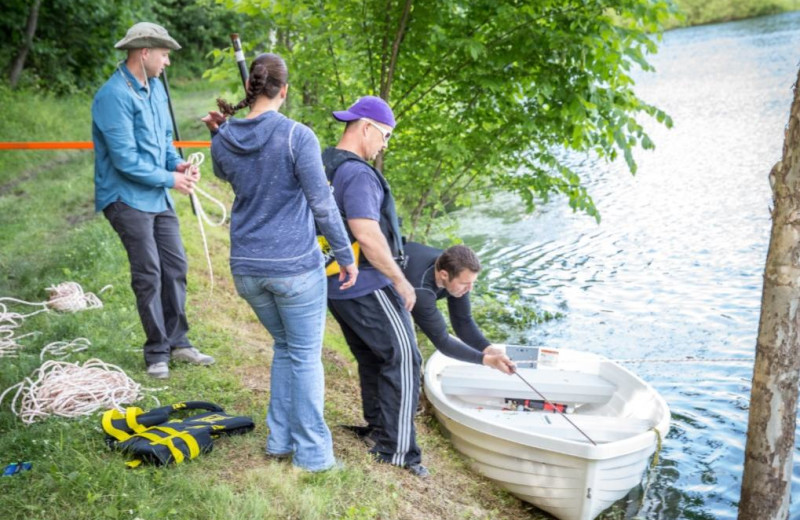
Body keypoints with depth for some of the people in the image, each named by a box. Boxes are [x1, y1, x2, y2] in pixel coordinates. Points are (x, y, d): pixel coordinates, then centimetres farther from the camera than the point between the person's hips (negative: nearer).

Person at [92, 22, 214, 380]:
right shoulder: (114, 96, -19)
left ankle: (177, 342, 22)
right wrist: (170, 179, -15)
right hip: (127, 198, -8)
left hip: (158, 196, 8)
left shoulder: (155, 87, 8)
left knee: (176, 267, 11)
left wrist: (178, 163, -2)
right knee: (149, 275, -3)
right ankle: (157, 351, 10)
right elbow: (126, 159, -23)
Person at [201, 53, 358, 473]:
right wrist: (346, 257, -4)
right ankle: (312, 453, 15)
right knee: (306, 356, 8)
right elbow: (322, 204, -12)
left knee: (284, 347, 23)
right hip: (296, 266, -5)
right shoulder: (297, 136, -13)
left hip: (246, 267, 5)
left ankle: (280, 440, 27)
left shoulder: (224, 141, 2)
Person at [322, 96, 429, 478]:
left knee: (372, 360, 21)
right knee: (402, 359, -1)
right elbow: (367, 235, -28)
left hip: (336, 286, 10)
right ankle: (397, 450, 1)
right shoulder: (357, 174, -20)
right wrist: (401, 281, -18)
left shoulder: (323, 166, 10)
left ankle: (378, 432, 32)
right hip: (368, 287, -10)